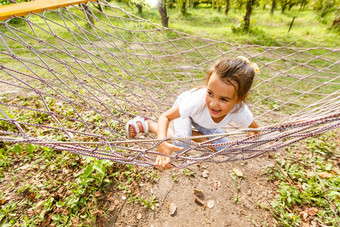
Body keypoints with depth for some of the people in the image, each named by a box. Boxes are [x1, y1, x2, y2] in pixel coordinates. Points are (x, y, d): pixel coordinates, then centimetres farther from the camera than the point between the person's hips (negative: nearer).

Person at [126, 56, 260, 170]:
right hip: (184, 107, -4)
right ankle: (146, 124, -7)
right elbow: (165, 116, -38)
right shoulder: (197, 100, -46)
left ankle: (188, 133, 10)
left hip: (203, 121, 4)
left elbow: (255, 128, -9)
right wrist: (162, 143, -51)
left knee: (222, 148, -1)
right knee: (181, 145, -26)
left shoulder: (240, 111, -35)